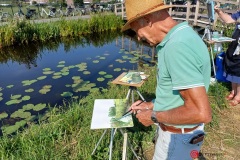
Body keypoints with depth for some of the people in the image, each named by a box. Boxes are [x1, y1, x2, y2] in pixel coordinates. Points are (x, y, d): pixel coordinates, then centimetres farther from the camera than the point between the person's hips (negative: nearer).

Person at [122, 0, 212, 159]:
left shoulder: (177, 47, -31)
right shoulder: (180, 37, 2)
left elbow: (201, 113, -32)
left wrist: (153, 116, -20)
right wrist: (151, 105, 9)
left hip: (178, 135, -9)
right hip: (174, 126, 9)